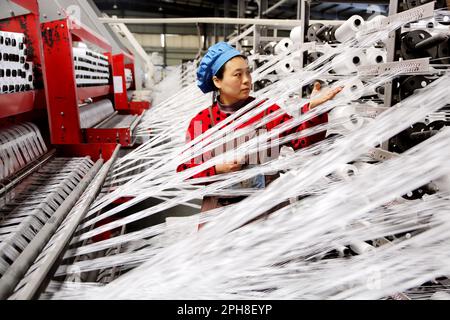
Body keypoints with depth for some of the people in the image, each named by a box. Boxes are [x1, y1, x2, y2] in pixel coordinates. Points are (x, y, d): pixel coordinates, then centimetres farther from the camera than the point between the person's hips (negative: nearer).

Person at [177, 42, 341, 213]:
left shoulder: (268, 111, -1)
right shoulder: (201, 121, -1)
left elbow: (302, 139, -10)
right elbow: (183, 169, 1)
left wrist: (312, 109, -26)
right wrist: (216, 169, -15)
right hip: (219, 205, 0)